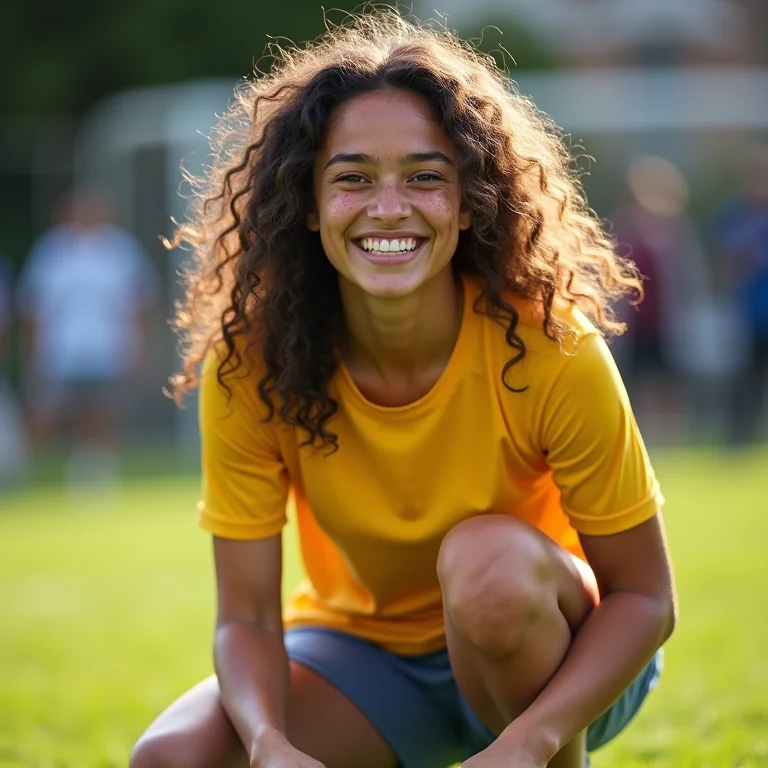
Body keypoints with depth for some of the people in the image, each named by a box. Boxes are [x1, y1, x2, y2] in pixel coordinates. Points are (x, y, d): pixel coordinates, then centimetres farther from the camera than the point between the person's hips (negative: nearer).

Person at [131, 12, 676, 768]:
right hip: (364, 655, 3)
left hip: (557, 658, -2)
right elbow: (246, 615, -17)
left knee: (487, 559, -34)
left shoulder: (549, 350, -25)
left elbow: (643, 595, -19)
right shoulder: (251, 365, -20)